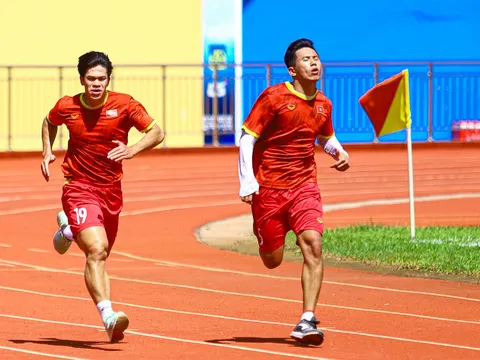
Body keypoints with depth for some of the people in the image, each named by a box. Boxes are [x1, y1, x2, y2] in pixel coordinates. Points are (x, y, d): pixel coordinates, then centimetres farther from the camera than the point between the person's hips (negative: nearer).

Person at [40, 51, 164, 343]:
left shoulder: (124, 105, -8)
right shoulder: (66, 107, -4)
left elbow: (157, 133, -8)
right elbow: (49, 123, 19)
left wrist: (132, 150, -25)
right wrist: (47, 152, 5)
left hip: (111, 190, 3)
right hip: (79, 189, -3)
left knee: (101, 252, 21)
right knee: (97, 251, -23)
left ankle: (69, 229, 54)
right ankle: (109, 317, -31)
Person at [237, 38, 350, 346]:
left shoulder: (323, 104, 6)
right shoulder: (273, 97, -11)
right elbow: (247, 139, -9)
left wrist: (339, 151, 3)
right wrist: (247, 183, -17)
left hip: (304, 185, 3)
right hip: (268, 187, -3)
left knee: (313, 244, -19)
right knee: (272, 260, 3)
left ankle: (307, 321, -19)